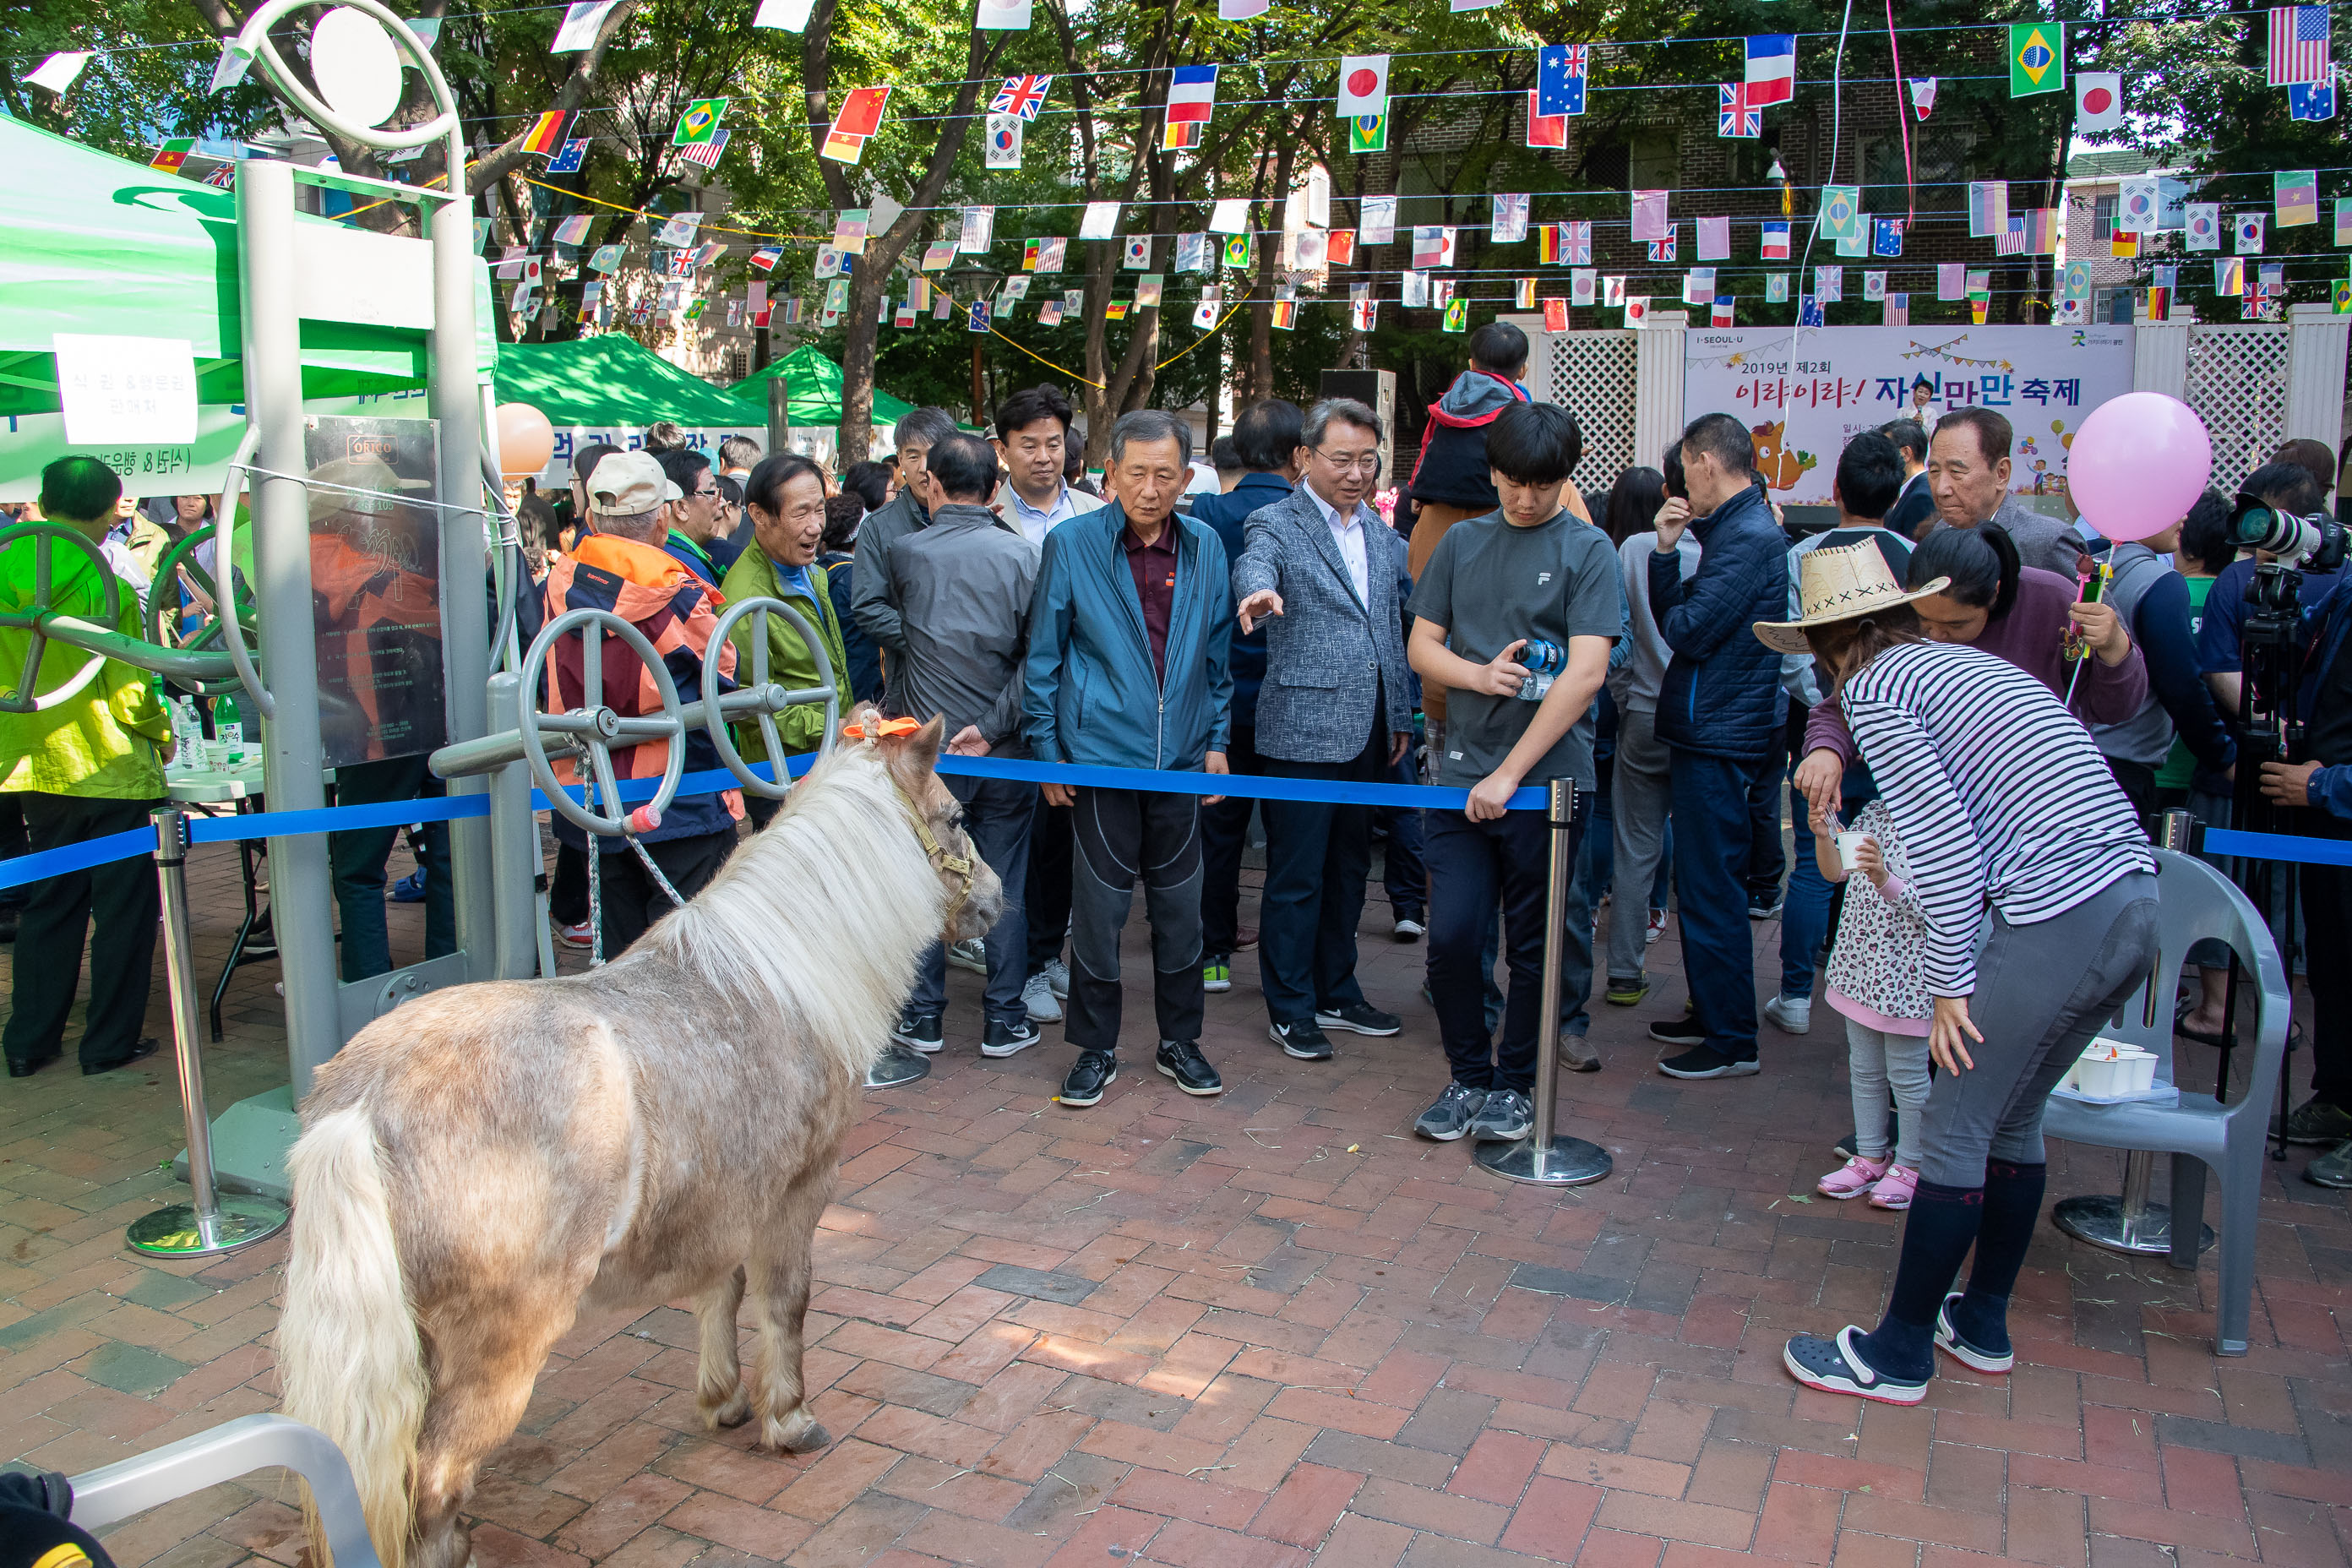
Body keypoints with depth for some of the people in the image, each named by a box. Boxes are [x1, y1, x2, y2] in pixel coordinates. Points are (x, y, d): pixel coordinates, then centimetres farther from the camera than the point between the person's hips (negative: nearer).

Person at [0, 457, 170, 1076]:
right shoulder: (105, 591, -16)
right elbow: (129, 693, -16)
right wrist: (162, 735, 3)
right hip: (111, 770, -6)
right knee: (122, 910, 6)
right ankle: (111, 1043, 12)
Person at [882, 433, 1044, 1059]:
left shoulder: (904, 552, -4)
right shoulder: (1021, 554, -6)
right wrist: (995, 724, -10)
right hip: (1004, 750, 0)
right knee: (1005, 884, 10)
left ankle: (923, 1018, 18)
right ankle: (1004, 1019, 15)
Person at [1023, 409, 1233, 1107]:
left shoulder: (1205, 547, 5)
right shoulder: (1071, 544, -5)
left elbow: (1218, 653, 13)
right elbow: (1043, 655, 0)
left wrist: (1217, 738, 9)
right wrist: (1046, 749, -2)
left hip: (1181, 757, 3)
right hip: (1100, 754, -3)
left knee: (1181, 904, 10)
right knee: (1099, 905, 3)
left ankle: (1179, 1041, 26)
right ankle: (1095, 1049, 18)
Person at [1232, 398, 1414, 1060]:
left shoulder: (1382, 533, 14)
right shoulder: (1276, 524, -6)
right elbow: (1253, 566, -30)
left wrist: (1402, 716, 17)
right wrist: (1259, 593, -53)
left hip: (1369, 731, 7)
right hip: (1303, 728, -7)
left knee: (1349, 868, 16)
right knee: (1296, 876, 1)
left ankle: (1337, 993, 30)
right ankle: (1290, 1009, 14)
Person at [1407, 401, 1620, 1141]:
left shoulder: (1586, 550, -3)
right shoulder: (1462, 541, 9)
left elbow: (1585, 673, -11)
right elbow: (1422, 647, 12)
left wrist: (1510, 774, -14)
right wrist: (1480, 674, -10)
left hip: (1545, 778, -3)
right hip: (1462, 774, 3)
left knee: (1533, 944, 7)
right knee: (1450, 936, -1)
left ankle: (1514, 1083, 25)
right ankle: (1468, 1074, 20)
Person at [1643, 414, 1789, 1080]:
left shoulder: (1750, 537, -16)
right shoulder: (1734, 528, 16)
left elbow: (1687, 631, -21)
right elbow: (1672, 616, 12)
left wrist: (1674, 611, 0)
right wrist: (1667, 549, 0)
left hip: (1719, 736, -10)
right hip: (1707, 731, 10)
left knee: (1713, 890, -4)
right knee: (1703, 883, 18)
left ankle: (1732, 1040, 5)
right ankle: (1710, 1015, 29)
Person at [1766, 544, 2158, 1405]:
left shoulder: (1873, 687, -3)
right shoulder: (1967, 661, 22)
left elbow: (1946, 844, -11)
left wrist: (1951, 983, -6)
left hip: (2058, 920, -9)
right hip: (2135, 903, 9)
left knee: (1954, 1132, 3)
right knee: (2013, 1119, 21)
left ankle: (1899, 1355, 14)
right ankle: (1982, 1325, 35)